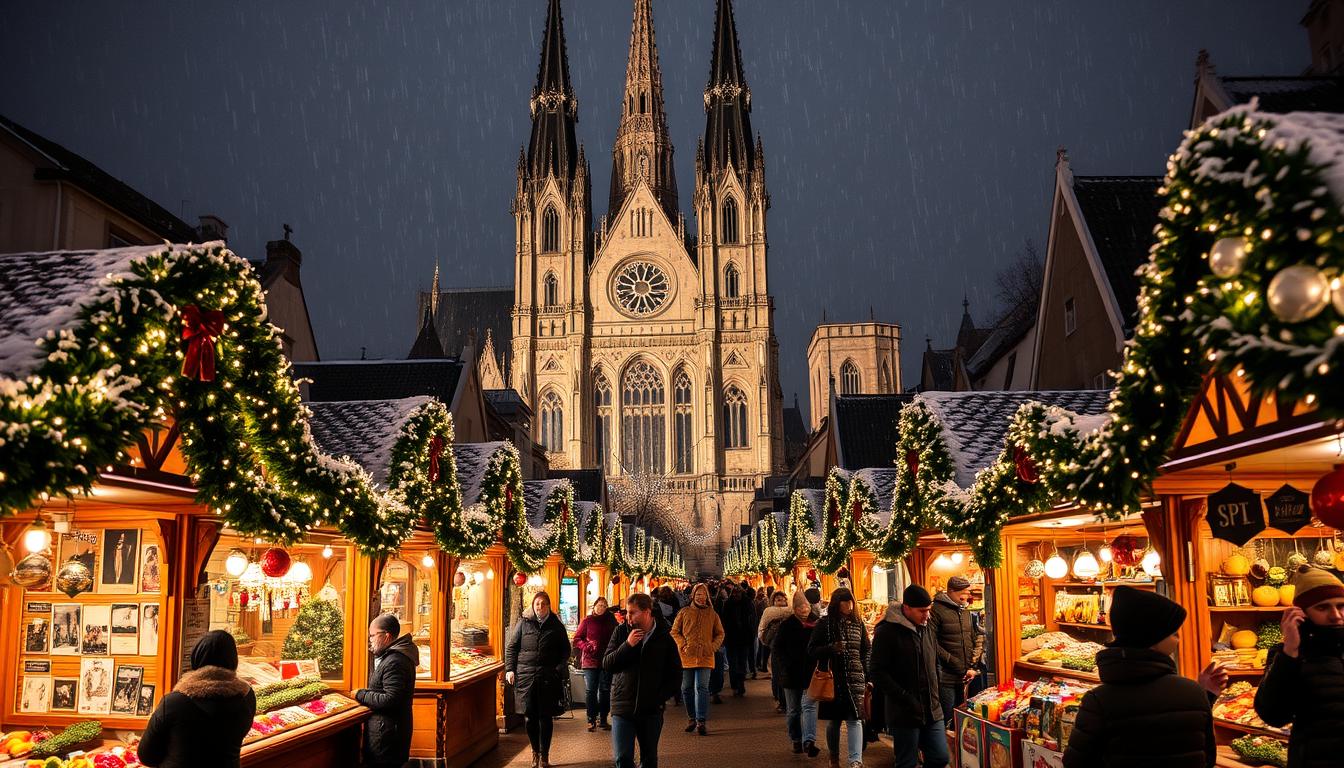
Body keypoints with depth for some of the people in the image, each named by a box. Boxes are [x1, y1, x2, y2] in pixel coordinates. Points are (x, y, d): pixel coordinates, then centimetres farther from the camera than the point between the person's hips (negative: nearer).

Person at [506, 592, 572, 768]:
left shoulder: (556, 626, 6)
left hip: (548, 677, -1)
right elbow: (511, 647, 8)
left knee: (546, 717, 1)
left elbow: (566, 650, 11)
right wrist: (510, 669, -2)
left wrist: (559, 668, -4)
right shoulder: (523, 623, 6)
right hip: (525, 676, 1)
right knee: (530, 716, 5)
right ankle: (535, 752, 23)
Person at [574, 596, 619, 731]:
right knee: (591, 691, -1)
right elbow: (576, 639, 0)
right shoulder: (587, 621, 2)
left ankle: (603, 719, 14)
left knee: (605, 691, 6)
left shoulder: (611, 621, 8)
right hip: (590, 661, -2)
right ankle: (591, 720, 5)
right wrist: (587, 646, -16)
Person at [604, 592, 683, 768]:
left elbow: (675, 674, 5)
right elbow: (606, 665, -4)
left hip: (652, 709, 0)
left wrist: (661, 698, -7)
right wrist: (627, 645, -16)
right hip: (622, 707, 0)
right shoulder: (621, 633, 1)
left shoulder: (664, 637, -2)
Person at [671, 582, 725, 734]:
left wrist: (714, 646, -1)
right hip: (687, 656, 1)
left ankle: (701, 721, -9)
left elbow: (720, 633, 16)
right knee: (687, 688, 8)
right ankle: (692, 718, 23)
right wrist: (683, 645, -6)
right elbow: (674, 631, 8)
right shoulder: (684, 612, 6)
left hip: (705, 656, -1)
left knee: (702, 687, -10)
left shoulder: (712, 614, 9)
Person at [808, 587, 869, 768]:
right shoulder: (824, 624, -2)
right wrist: (831, 648, -19)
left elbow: (865, 652, 14)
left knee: (855, 719, -10)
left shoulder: (858, 624, 7)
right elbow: (812, 649, -2)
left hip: (855, 679, 1)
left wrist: (867, 678, 8)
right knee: (834, 720, 9)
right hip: (832, 679, -1)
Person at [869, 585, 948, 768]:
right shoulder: (887, 631, -12)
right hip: (904, 713, -6)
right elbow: (878, 673, -15)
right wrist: (906, 698, -18)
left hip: (932, 711, 6)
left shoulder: (927, 628, 10)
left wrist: (935, 694, 11)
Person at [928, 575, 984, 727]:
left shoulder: (965, 612, 15)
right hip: (945, 678, -7)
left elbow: (974, 639, 20)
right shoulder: (937, 611, -10)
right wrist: (956, 663, -16)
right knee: (946, 719, -7)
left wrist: (972, 667, 7)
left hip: (963, 678, 7)